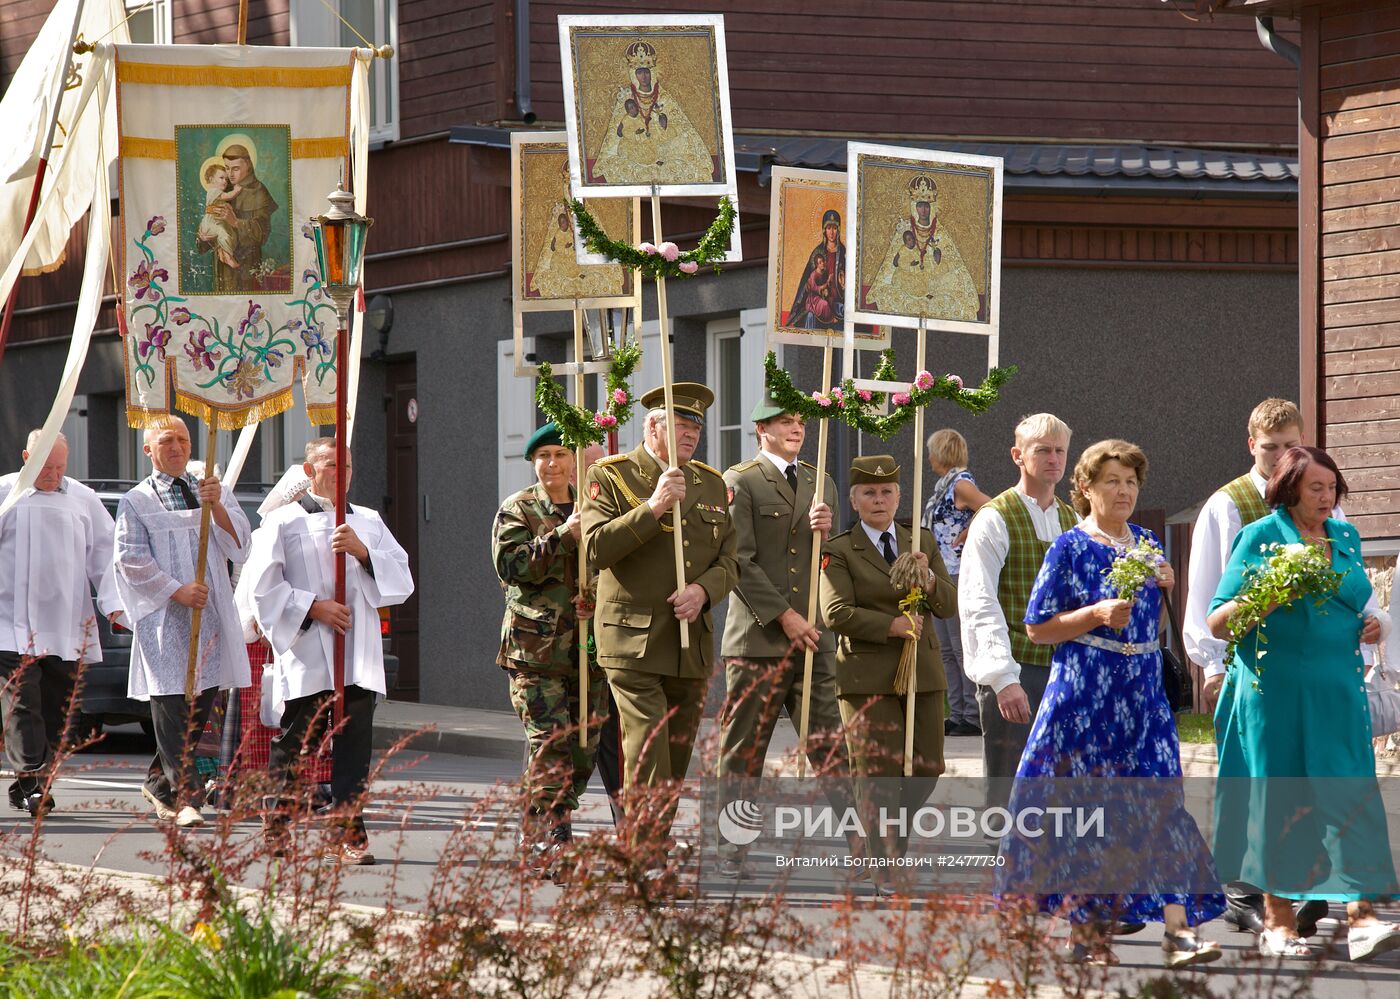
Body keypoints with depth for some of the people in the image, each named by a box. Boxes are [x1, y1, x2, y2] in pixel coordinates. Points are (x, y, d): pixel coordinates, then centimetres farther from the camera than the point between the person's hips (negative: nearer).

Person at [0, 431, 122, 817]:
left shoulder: (83, 499, 11)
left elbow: (104, 554, 10)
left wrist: (113, 603, -2)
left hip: (67, 630, 3)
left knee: (58, 709, 3)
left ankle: (36, 786, 10)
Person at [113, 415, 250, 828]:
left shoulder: (213, 491, 15)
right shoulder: (136, 502, 4)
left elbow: (237, 543, 3)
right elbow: (132, 560, -3)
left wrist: (216, 506, -14)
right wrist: (176, 591, -14)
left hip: (211, 614, 4)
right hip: (163, 619, -4)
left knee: (201, 705, 7)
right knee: (171, 706, -12)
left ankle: (160, 783, 24)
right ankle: (187, 796, -17)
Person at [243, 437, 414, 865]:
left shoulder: (369, 523, 19)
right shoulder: (283, 522, 7)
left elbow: (400, 578, 11)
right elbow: (263, 586, 0)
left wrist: (362, 552, -5)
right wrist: (312, 607, -10)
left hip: (359, 658, 3)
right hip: (306, 655, -3)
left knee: (355, 742, -7)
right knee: (296, 739, -1)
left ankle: (348, 833, -8)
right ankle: (277, 823, 16)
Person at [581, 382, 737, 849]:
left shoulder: (711, 484, 15)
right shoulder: (610, 476, 0)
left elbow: (728, 561, 12)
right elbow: (597, 548, -12)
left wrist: (702, 591, -9)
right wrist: (653, 507, -20)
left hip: (692, 643, 6)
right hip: (634, 642, -5)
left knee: (677, 756, 8)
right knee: (648, 750, -15)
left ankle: (655, 842, 18)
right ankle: (650, 851, -17)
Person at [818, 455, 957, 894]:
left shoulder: (923, 543, 14)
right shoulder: (839, 551, 2)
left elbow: (950, 605, 8)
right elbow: (836, 612, -11)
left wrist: (928, 580, -12)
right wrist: (891, 626, -18)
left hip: (922, 674, 4)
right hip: (868, 675, -4)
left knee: (925, 768, 1)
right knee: (879, 772, -7)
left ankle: (890, 834, 27)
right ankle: (886, 871, -1)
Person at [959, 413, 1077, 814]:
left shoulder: (1073, 522, 15)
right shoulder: (996, 520, -5)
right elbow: (979, 604, -13)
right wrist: (1003, 678, -22)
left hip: (1064, 672, 6)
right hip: (1015, 674, -6)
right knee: (1009, 797, -6)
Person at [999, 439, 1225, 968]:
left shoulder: (1147, 545, 15)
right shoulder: (1070, 548, -1)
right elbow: (1037, 628, -4)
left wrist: (1166, 588, 2)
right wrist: (1096, 615, -17)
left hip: (1143, 695, 4)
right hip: (1084, 696, -4)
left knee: (1161, 804, -7)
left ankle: (1178, 928, -14)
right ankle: (1084, 930, 8)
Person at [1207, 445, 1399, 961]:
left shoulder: (1345, 537, 13)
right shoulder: (1260, 537, -2)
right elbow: (1217, 623, -3)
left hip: (1338, 691, 4)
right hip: (1276, 688, -4)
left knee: (1352, 798, -8)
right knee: (1281, 802, 1)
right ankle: (1278, 922, 11)